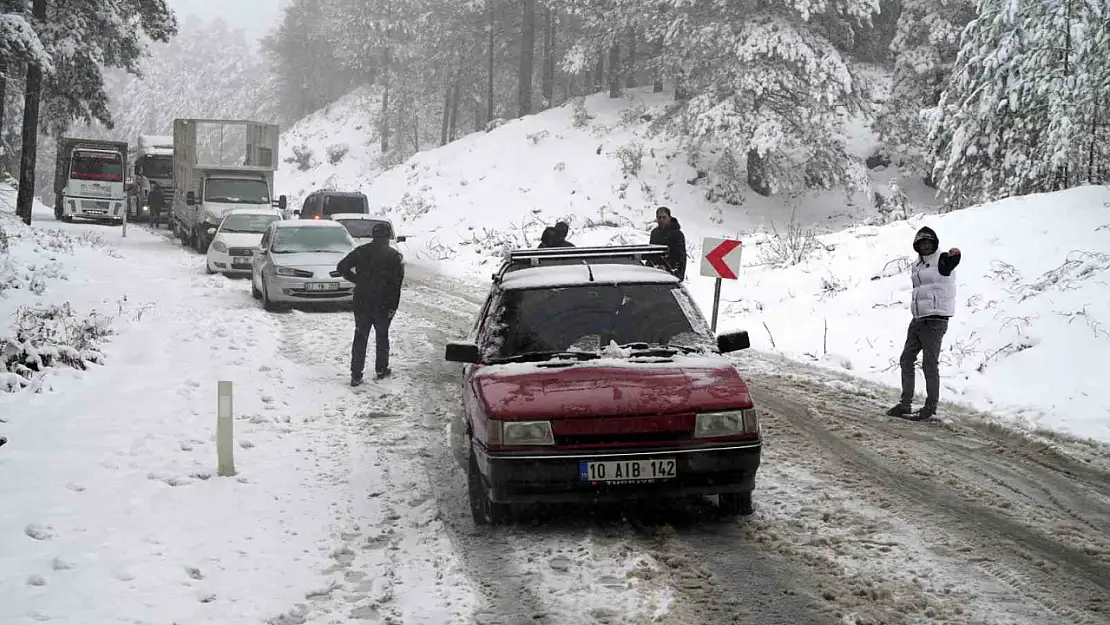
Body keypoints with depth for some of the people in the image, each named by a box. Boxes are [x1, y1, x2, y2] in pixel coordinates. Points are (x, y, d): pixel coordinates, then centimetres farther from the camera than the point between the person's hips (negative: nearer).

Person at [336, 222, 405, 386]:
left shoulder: (360, 251, 2)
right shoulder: (394, 255, -4)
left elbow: (342, 267, -2)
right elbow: (396, 282, -10)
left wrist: (357, 280, 8)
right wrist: (393, 306, -9)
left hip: (361, 303, 2)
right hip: (383, 304, -2)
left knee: (360, 338, 5)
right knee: (382, 337, 16)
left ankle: (356, 375, 1)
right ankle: (381, 370, 24)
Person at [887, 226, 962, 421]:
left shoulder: (942, 260, -11)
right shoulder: (917, 266, 15)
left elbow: (951, 261, -36)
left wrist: (953, 257, -60)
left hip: (935, 320, -9)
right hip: (918, 319, 9)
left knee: (930, 364, -5)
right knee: (906, 360, 12)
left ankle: (931, 407, 4)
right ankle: (905, 405, 19)